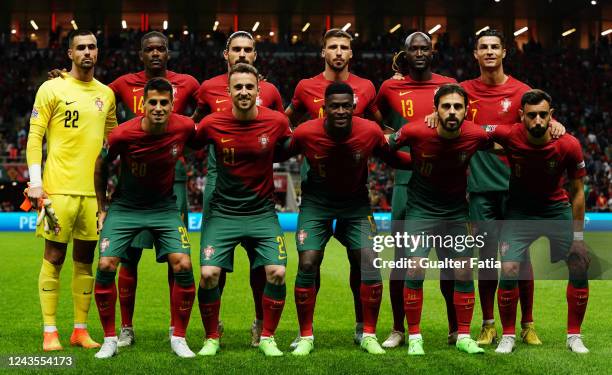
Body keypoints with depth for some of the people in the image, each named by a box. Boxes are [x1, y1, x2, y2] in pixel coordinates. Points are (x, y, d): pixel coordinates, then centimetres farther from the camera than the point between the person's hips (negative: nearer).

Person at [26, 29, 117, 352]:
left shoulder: (106, 94, 12)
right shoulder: (52, 89, -1)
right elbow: (34, 136, -3)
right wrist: (35, 181, -11)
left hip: (94, 190, 4)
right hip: (59, 188, -4)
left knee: (85, 259, 8)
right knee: (54, 257, -1)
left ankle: (81, 330, 15)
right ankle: (49, 332, 6)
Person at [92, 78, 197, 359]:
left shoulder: (184, 127, -17)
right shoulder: (122, 135, -21)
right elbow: (101, 166, -1)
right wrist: (102, 208, 3)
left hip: (164, 206, 1)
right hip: (125, 206, -1)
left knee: (183, 265, -13)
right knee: (106, 266, -12)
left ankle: (178, 338, 4)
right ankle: (110, 339, 5)